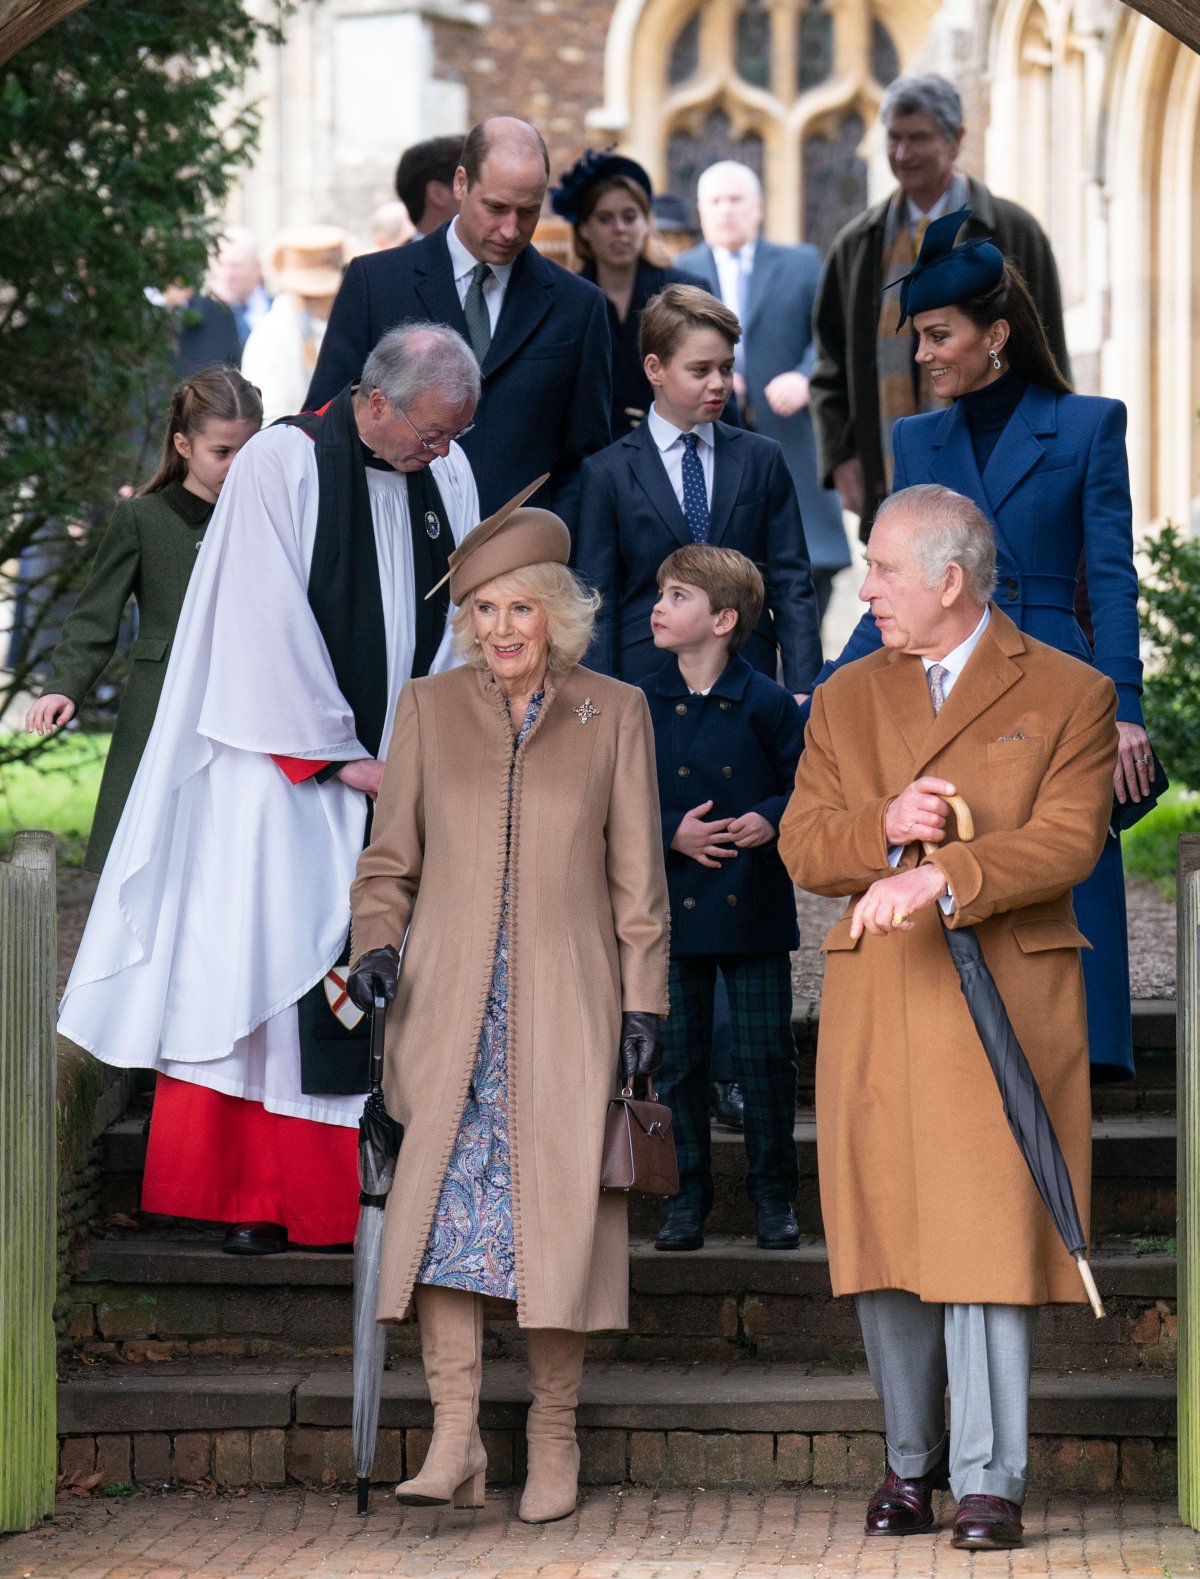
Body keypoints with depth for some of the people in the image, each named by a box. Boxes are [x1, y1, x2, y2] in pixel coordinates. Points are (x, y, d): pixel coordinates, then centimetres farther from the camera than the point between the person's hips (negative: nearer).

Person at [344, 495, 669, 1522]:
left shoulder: (615, 714, 7)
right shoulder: (428, 708, 10)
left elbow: (637, 877, 7)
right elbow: (389, 860, 12)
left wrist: (643, 1003, 1)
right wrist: (375, 944, -5)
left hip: (563, 1011, -1)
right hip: (449, 1008, 1)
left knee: (556, 1212, -4)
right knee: (445, 1210, -8)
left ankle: (553, 1440, 6)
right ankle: (454, 1444, -8)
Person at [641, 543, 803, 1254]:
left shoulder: (767, 704, -5)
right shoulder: (641, 707, 1)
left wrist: (773, 820, -16)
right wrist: (671, 834, -11)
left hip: (754, 909, -2)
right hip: (671, 910, 2)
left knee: (766, 1055, 1)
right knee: (677, 1059, 6)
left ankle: (775, 1195, 13)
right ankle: (687, 1196, 17)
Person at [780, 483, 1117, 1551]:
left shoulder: (1069, 696, 3)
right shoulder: (846, 701, 15)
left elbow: (1067, 841, -9)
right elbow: (802, 847, 9)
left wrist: (941, 877, -22)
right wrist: (884, 828, -13)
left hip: (1006, 1003, -4)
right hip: (873, 1010, 4)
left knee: (988, 1234, -8)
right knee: (885, 1238, 5)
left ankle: (990, 1481, -3)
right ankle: (911, 1461, 18)